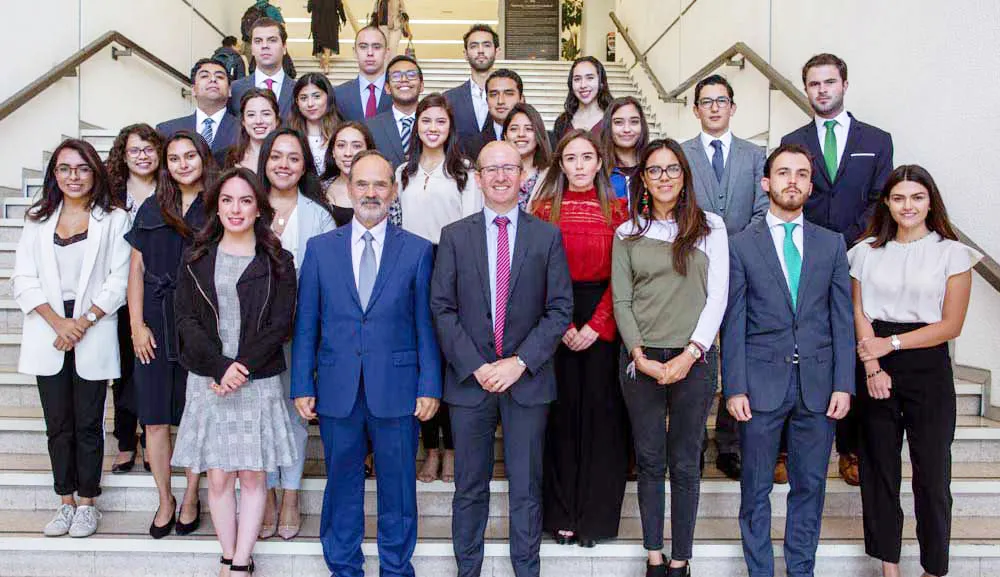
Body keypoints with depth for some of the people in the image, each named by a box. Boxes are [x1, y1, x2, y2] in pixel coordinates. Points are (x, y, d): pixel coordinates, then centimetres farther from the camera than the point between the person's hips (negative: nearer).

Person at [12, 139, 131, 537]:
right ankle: (66, 502, 18)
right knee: (58, 423, 8)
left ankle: (87, 503, 15)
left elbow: (119, 281, -4)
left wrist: (84, 321, -12)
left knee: (88, 423, 3)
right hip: (48, 332, 3)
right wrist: (58, 322, -10)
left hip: (94, 333, -3)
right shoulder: (38, 219, 10)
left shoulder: (114, 219, 2)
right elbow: (24, 279, 4)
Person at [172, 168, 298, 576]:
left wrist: (241, 369, -13)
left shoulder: (277, 262, 3)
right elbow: (186, 319, 0)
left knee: (253, 476, 2)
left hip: (259, 383, -1)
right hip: (207, 383, 1)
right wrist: (219, 367, -13)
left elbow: (280, 325, -3)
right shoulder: (196, 259, 8)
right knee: (218, 477, 4)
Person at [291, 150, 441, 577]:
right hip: (337, 392, 1)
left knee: (397, 486, 9)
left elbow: (426, 325, 2)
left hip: (396, 390, -1)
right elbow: (306, 324, 6)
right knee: (342, 485, 12)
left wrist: (429, 386, -3)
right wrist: (302, 385, 2)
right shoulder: (320, 248, 6)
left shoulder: (417, 250, 3)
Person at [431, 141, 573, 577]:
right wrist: (476, 366, -10)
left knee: (526, 488, 6)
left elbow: (560, 308, 0)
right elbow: (442, 308, 0)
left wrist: (520, 362, -11)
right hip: (469, 378, 0)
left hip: (528, 378, 0)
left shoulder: (547, 236, 4)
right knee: (469, 488, 9)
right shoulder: (454, 236, 5)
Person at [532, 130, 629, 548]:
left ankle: (595, 515, 12)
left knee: (600, 411, 2)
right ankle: (561, 514, 12)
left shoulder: (617, 211, 5)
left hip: (602, 321, 0)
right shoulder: (544, 208, 5)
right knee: (560, 411, 3)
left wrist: (596, 325, -11)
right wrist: (561, 325, -10)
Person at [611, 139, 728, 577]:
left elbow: (717, 297, -1)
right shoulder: (627, 234, 7)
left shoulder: (710, 227, 4)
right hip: (640, 360, 1)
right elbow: (621, 301, 4)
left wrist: (689, 354, -10)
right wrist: (639, 354, -8)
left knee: (685, 464, 4)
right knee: (649, 461, 9)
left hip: (693, 360, -1)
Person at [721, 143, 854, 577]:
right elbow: (733, 323, -1)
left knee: (809, 487, 11)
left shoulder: (832, 244, 10)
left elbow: (843, 319, 7)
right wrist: (734, 387, -7)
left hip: (818, 384, 2)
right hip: (761, 382, -2)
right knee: (756, 490, 6)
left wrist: (843, 383, -1)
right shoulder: (741, 244, 2)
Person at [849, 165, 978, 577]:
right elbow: (859, 314, 3)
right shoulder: (866, 251, 7)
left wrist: (891, 344, -10)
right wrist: (872, 367, -9)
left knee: (932, 473, 0)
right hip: (874, 368, 2)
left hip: (928, 365, -2)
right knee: (879, 468, 7)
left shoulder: (952, 253, 1)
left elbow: (951, 325, -3)